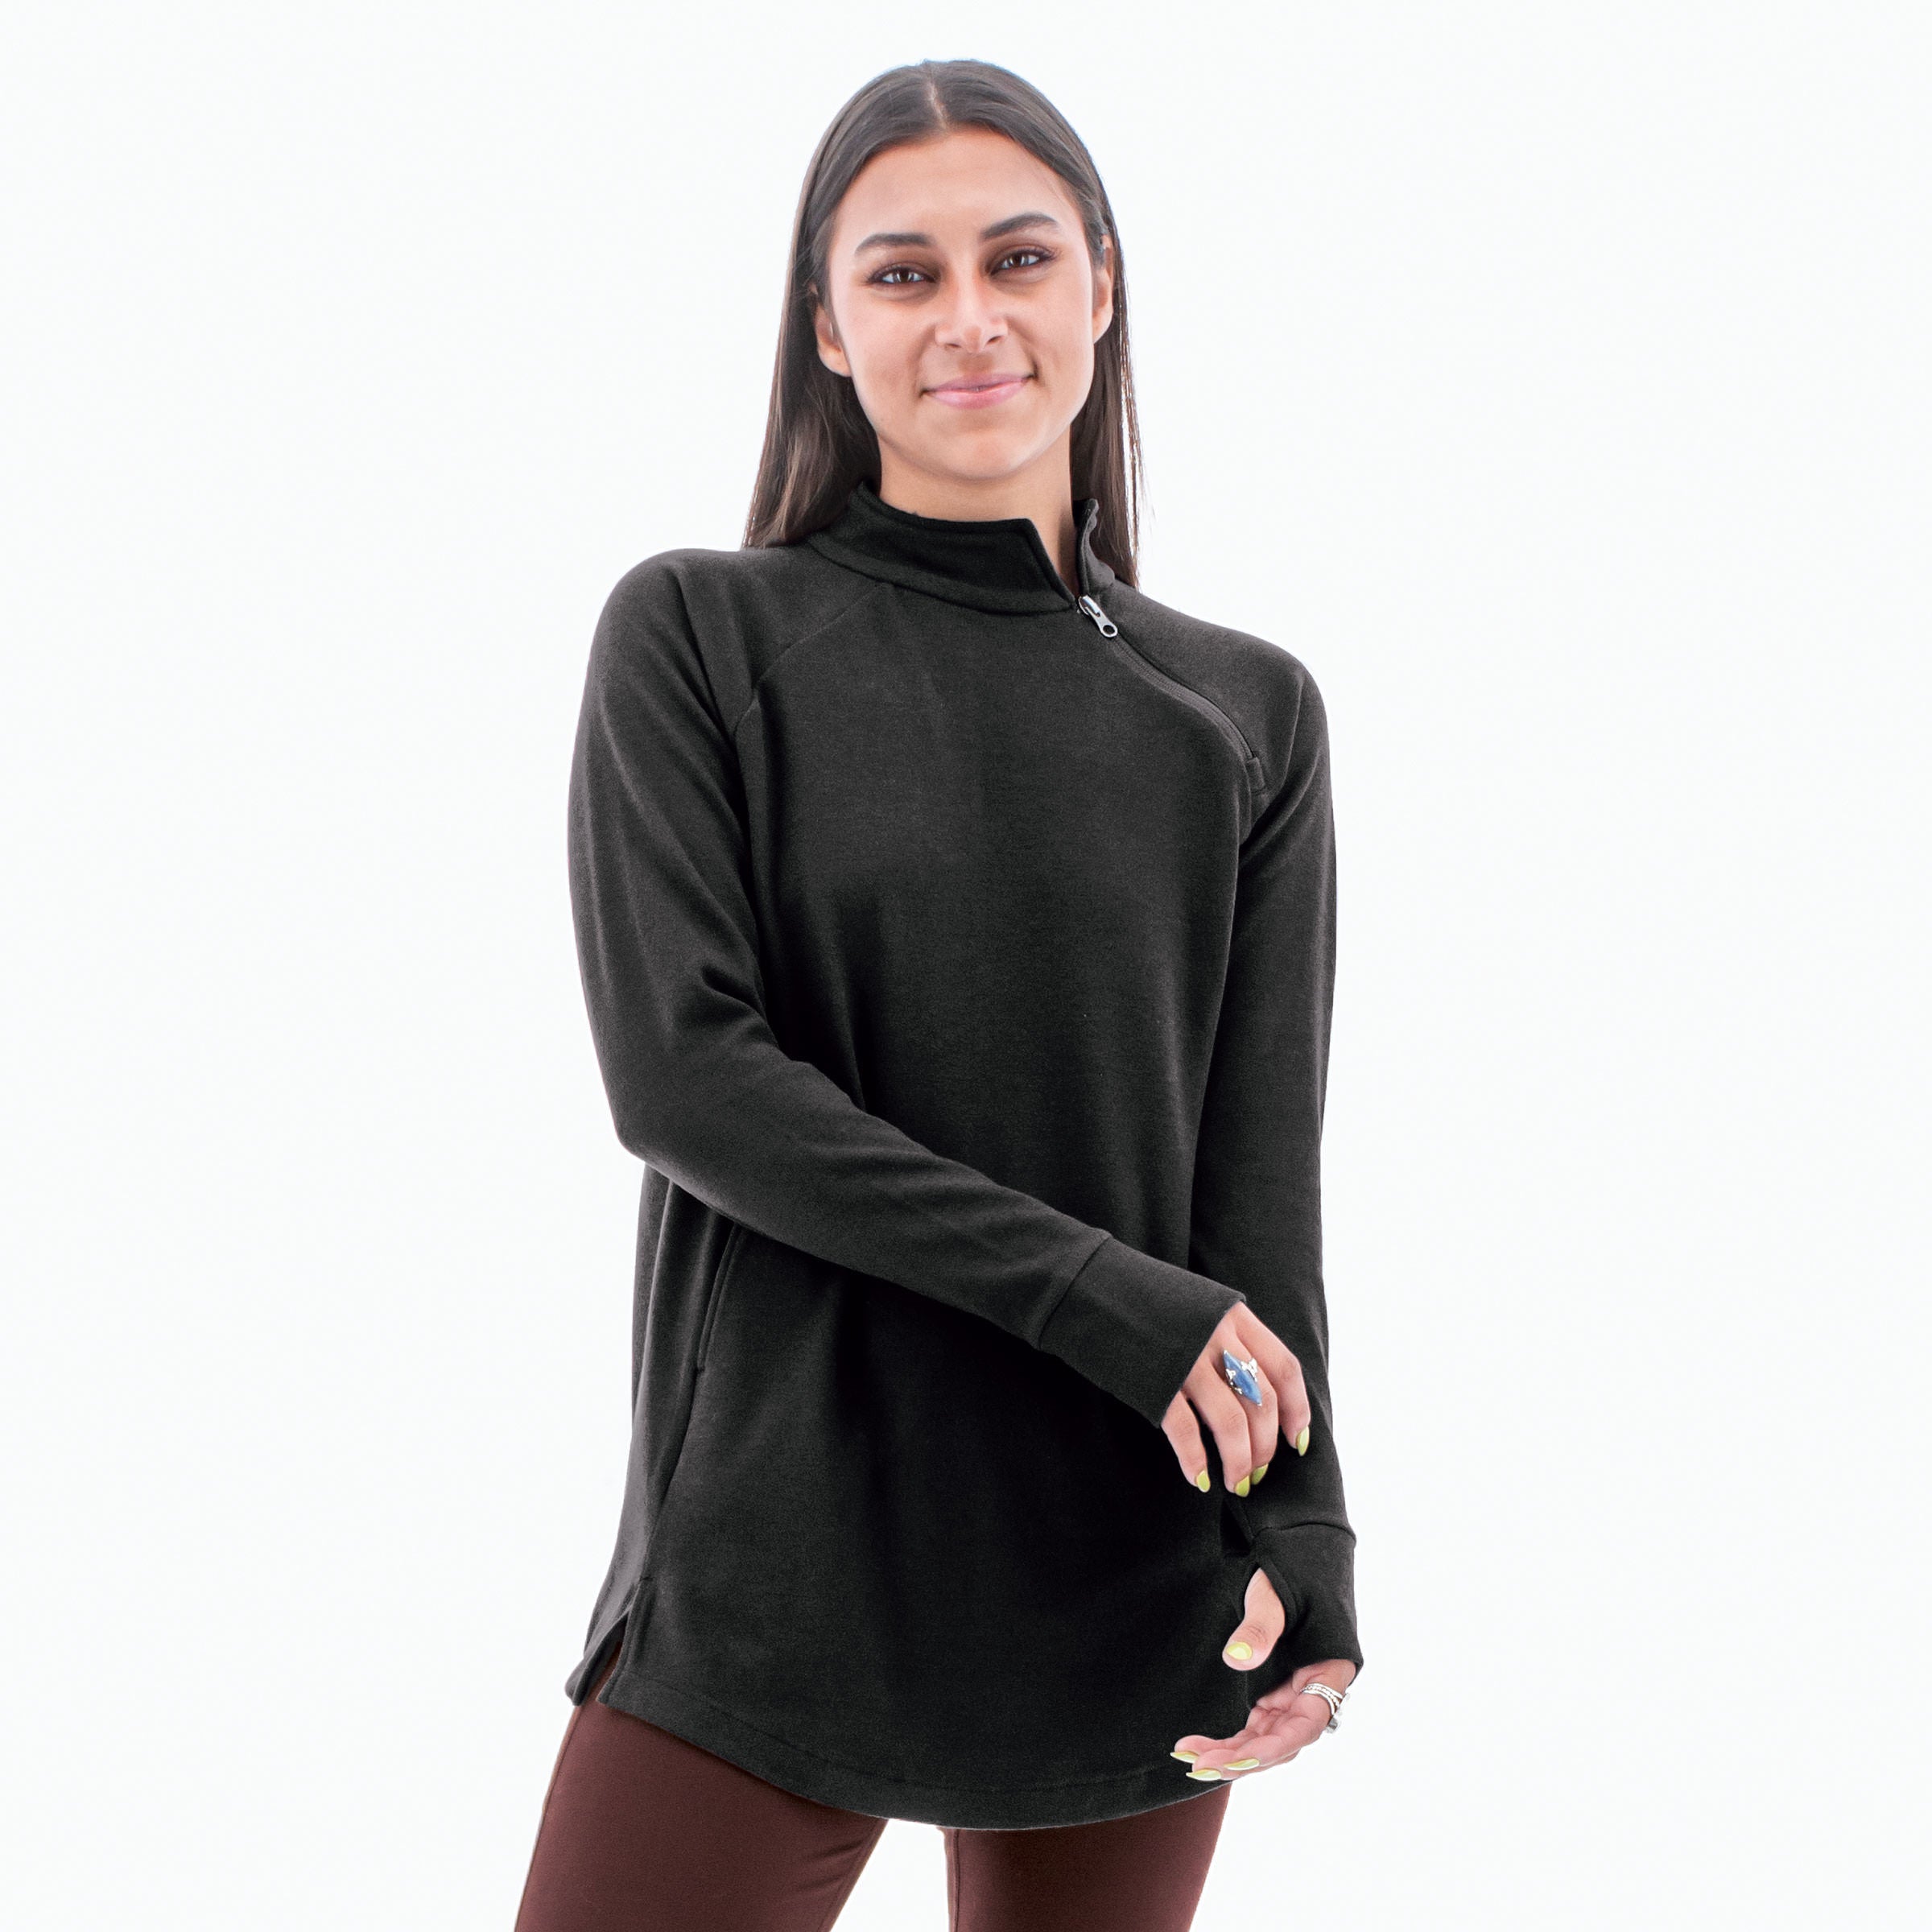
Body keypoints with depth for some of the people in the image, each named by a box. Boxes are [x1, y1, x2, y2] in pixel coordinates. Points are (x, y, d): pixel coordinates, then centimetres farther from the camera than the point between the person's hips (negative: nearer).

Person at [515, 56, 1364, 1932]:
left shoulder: (1247, 715, 8)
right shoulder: (697, 635, 2)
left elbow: (1260, 1165, 2)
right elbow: (679, 1070, -9)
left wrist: (1300, 1540, -11)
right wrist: (1096, 1296, -14)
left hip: (1132, 1567, 2)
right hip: (781, 1551, -2)